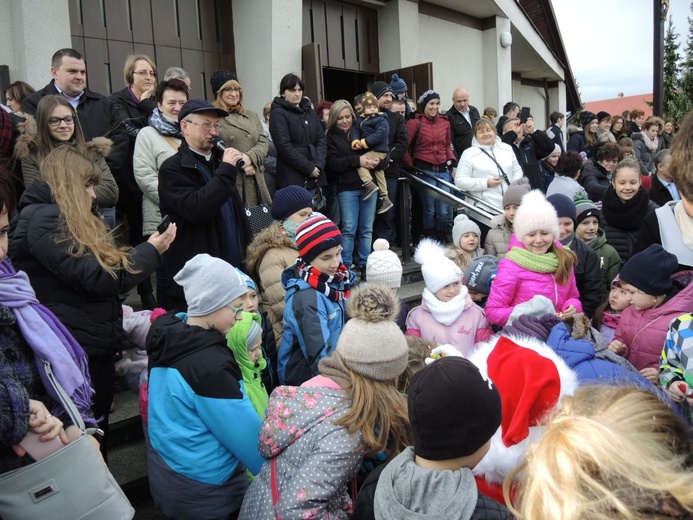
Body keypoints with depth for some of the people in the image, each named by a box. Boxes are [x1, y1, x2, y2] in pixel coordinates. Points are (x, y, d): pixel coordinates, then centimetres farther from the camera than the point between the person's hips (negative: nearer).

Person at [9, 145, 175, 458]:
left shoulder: (68, 220, 16)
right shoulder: (43, 220, -17)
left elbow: (106, 268, 16)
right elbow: (97, 277, -22)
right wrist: (151, 251, -13)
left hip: (97, 346, 10)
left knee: (97, 432, 20)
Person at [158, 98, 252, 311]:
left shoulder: (218, 161, 15)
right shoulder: (172, 169, -7)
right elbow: (196, 210, -24)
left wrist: (248, 252, 17)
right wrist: (226, 171, -21)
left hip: (234, 268, 7)